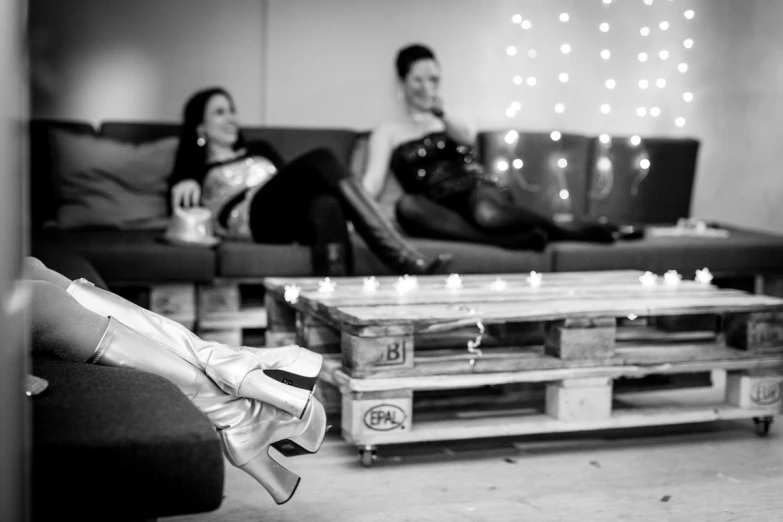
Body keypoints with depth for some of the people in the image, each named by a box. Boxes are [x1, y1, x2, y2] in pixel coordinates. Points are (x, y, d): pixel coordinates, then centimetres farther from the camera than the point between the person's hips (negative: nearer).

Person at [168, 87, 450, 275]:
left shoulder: (259, 150, 38)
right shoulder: (195, 167, 28)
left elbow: (290, 183, 25)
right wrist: (186, 183, -16)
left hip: (291, 215, 4)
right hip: (248, 216, -4)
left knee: (326, 205, -35)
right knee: (320, 159, -29)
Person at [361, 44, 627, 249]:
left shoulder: (452, 119, 21)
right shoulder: (387, 132, 18)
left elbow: (467, 137, -3)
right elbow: (374, 179, 2)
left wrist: (441, 113, -26)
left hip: (477, 191, 0)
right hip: (440, 210, 0)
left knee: (486, 214, -38)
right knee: (406, 205, -37)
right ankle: (510, 241, -40)